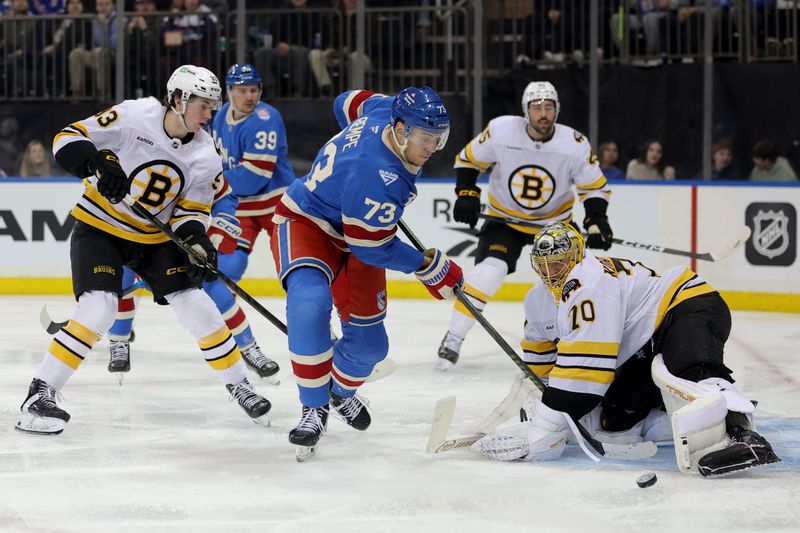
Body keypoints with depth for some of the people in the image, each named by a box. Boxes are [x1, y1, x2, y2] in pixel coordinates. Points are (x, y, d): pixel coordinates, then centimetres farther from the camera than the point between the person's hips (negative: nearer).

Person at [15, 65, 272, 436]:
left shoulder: (204, 155, -7)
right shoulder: (134, 117, -21)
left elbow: (190, 210, 0)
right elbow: (68, 139, -20)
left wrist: (198, 242, -20)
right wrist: (98, 164, -39)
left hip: (155, 237, 5)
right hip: (99, 227, -5)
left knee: (197, 306, -2)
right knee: (98, 309, -23)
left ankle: (238, 384, 19)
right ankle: (40, 395, -14)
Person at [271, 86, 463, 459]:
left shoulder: (387, 109, -14)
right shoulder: (378, 176, -37)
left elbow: (350, 103, 9)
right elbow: (374, 247, -26)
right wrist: (431, 267, -16)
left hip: (353, 233, 9)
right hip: (304, 222, -9)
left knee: (369, 341, 10)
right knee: (310, 302, -39)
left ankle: (341, 392, 44)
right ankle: (314, 409, -27)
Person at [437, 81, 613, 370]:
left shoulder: (575, 145, -19)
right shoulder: (501, 131, -21)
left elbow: (595, 187, -6)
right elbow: (467, 160, -5)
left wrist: (597, 221, -20)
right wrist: (467, 195, -17)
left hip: (554, 221, 2)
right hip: (505, 218, -2)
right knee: (489, 270, -21)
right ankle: (453, 339, -12)